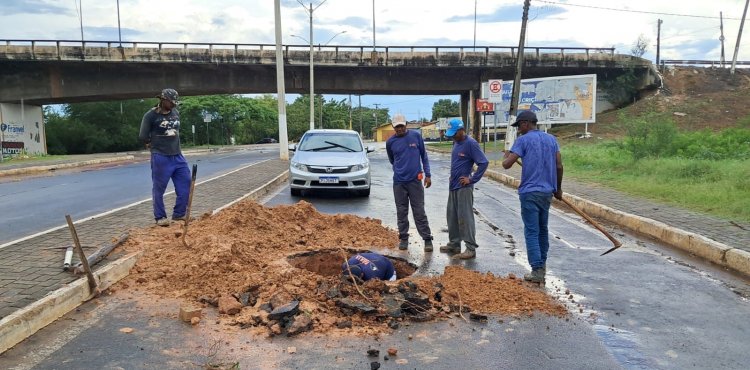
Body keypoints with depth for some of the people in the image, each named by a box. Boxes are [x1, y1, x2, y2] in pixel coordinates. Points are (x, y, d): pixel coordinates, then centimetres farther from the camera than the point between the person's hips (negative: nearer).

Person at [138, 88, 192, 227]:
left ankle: (179, 214, 17)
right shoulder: (151, 115, -10)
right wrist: (156, 145, 7)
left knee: (185, 183, 6)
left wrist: (171, 144, 12)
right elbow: (143, 136, -7)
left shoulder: (176, 113, 9)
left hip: (177, 156, 6)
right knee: (159, 188, 3)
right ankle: (160, 217, 14)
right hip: (160, 157, -6)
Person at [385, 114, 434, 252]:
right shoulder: (390, 142, 3)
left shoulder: (416, 136, 0)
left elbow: (424, 156, 5)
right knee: (401, 212, 8)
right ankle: (403, 238, 18)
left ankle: (427, 239, 5)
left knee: (419, 212, -1)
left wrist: (427, 175, 1)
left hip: (415, 180, -2)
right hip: (399, 182, 2)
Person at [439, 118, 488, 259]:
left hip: (464, 188, -8)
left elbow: (484, 163, -18)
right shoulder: (456, 143, 12)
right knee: (452, 216, 14)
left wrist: (472, 179, -16)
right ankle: (454, 244, 25)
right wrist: (452, 176, 13)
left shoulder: (471, 144, -14)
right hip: (453, 186, 9)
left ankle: (471, 249, 2)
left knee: (465, 218, -5)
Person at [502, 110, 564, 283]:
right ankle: (542, 264, 27)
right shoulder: (551, 139, 10)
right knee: (542, 229, 18)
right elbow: (559, 166, 9)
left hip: (530, 192, -6)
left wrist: (506, 156, 10)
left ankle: (537, 271, -4)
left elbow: (507, 164, -13)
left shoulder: (523, 140, -7)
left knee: (532, 232, -3)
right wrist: (558, 188, 19)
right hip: (548, 191, 6)